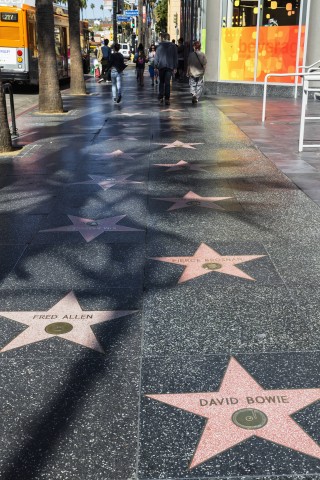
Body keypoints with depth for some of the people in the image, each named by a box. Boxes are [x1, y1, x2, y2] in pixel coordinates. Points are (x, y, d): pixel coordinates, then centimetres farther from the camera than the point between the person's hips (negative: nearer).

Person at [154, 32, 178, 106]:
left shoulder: (160, 46, 1)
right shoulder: (173, 46, 3)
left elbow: (156, 56, 2)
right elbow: (175, 57, 5)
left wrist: (155, 66, 8)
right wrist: (175, 67, 9)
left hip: (161, 66, 0)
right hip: (170, 66, 0)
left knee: (161, 82, 11)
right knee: (167, 83, 1)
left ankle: (160, 98, 3)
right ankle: (167, 99, -5)